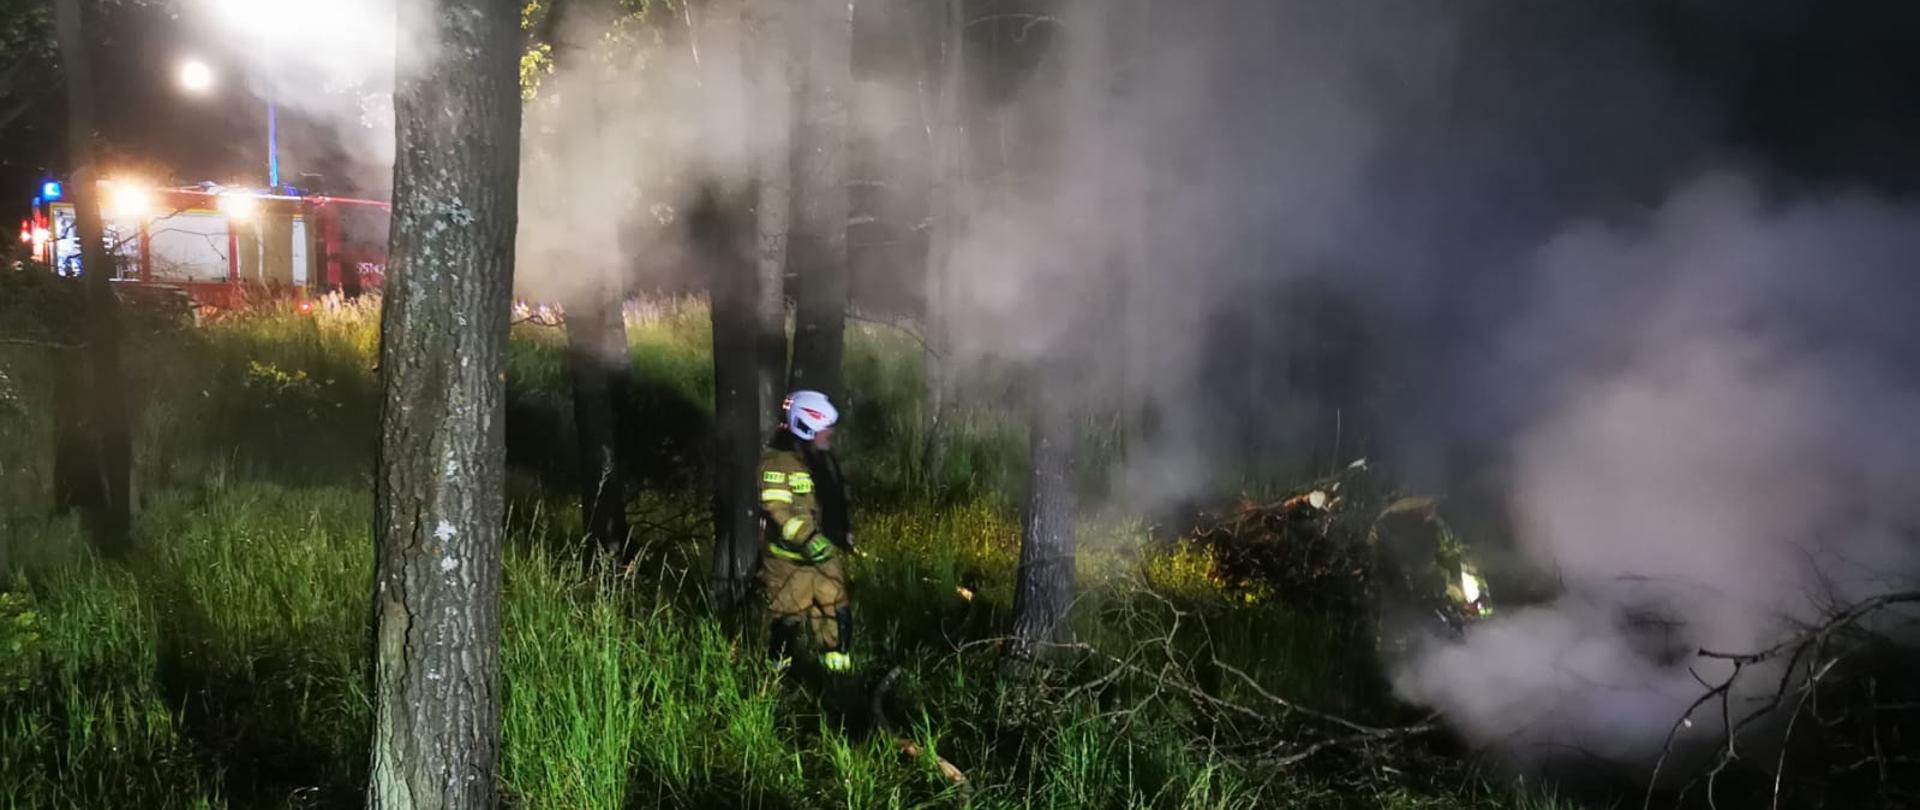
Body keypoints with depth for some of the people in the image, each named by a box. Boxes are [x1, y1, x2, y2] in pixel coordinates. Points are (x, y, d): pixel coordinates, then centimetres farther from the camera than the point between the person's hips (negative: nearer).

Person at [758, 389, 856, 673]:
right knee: (789, 618, 2)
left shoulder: (823, 458, 10)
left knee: (837, 614, 7)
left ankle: (838, 668, 17)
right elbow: (776, 509, -26)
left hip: (824, 554, 8)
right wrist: (807, 539, -32)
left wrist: (845, 529, 15)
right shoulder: (777, 461, -18)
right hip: (789, 557, -7)